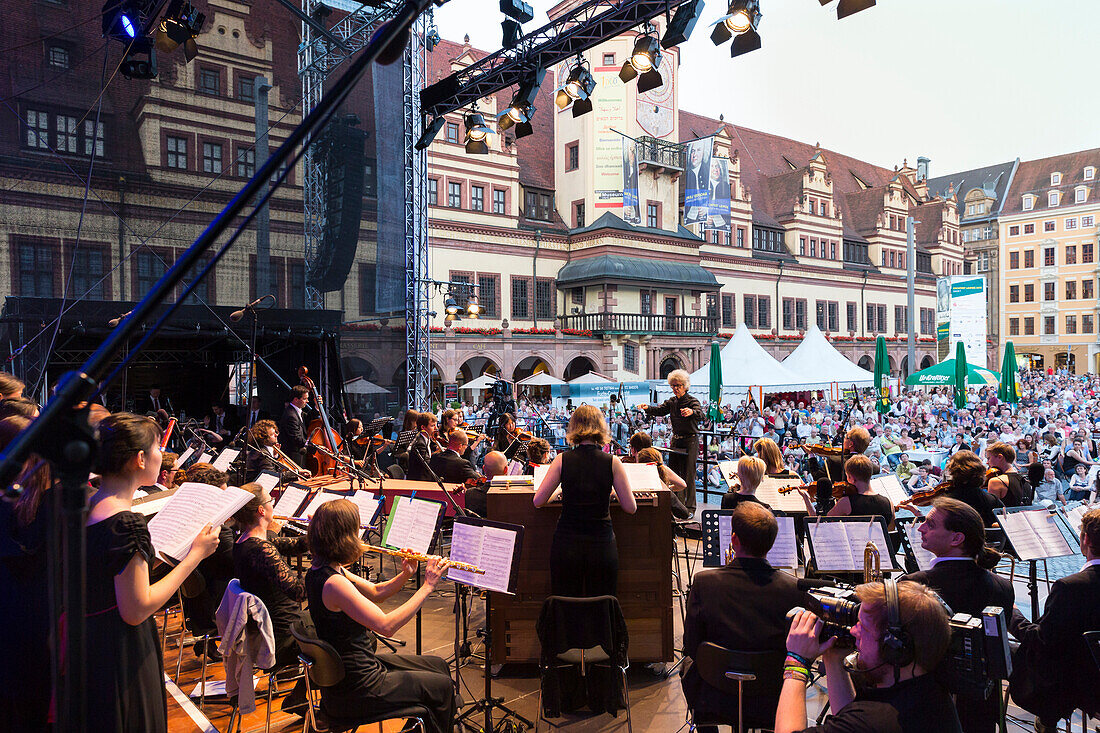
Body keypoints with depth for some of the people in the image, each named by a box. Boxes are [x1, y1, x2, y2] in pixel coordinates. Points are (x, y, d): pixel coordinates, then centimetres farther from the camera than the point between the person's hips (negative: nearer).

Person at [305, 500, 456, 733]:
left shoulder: (321, 570, 1)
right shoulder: (333, 582, -29)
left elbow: (375, 593, 11)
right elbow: (386, 625, -35)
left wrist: (404, 575, -7)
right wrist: (427, 586, -28)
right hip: (353, 691, -9)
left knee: (438, 666, 19)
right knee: (441, 686, 6)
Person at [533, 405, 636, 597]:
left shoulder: (562, 460, -5)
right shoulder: (612, 462, -6)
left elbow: (538, 501, -3)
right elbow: (631, 508, -2)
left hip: (566, 545, 0)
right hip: (602, 545, 0)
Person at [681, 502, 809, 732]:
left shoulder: (703, 583, -22)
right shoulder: (795, 589, -20)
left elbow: (691, 648, -11)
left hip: (716, 703, -1)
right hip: (773, 704, 1)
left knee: (688, 667, 31)